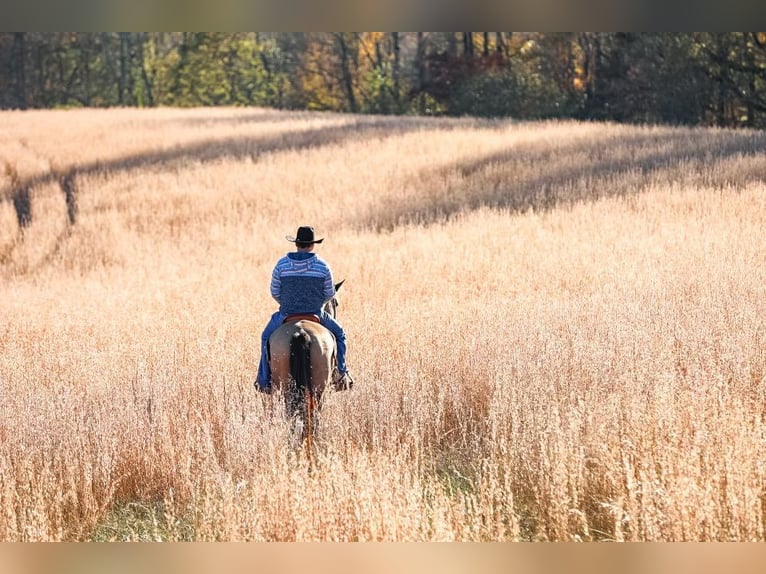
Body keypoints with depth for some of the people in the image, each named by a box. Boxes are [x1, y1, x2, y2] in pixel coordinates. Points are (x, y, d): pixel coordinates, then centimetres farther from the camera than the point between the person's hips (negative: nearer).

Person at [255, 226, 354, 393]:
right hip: (316, 314, 0)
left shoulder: (281, 264, -7)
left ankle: (264, 380, 21)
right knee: (339, 334, 26)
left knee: (266, 337, 26)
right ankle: (342, 373, 17)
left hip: (287, 314, 0)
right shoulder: (322, 266, -8)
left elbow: (274, 292, -1)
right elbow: (330, 293, -2)